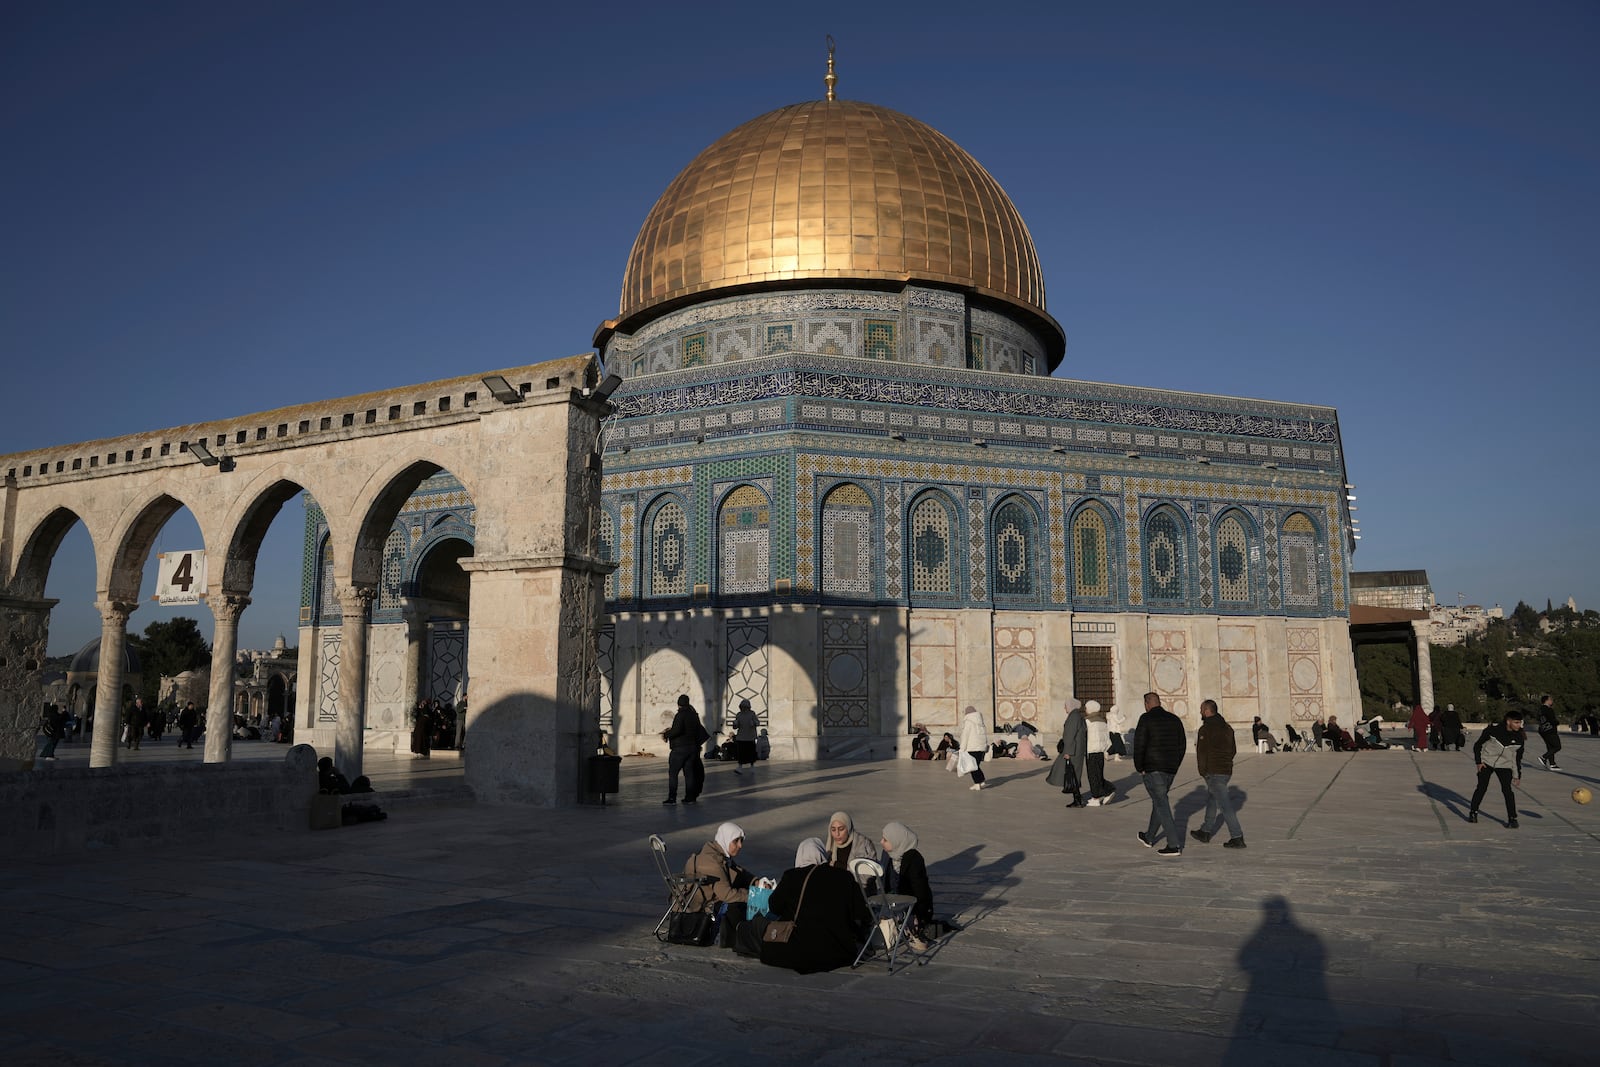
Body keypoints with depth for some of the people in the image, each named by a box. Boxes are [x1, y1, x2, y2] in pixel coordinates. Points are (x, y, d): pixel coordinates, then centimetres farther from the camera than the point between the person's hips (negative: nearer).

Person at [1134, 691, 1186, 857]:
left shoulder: (1146, 719, -9)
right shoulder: (1174, 719, 9)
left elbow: (1139, 744, -15)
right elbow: (1182, 745, 11)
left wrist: (1139, 768, -4)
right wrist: (1175, 765, 17)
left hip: (1152, 768, -7)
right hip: (1170, 769, 7)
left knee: (1162, 805, -4)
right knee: (1158, 801, 20)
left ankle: (1174, 845, -8)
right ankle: (1149, 838, 34)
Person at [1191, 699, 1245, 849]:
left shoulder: (1206, 729, -14)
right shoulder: (1227, 727, 12)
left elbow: (1202, 752, -16)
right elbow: (1234, 750, 17)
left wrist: (1202, 771, -4)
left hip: (1213, 772, -9)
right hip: (1226, 771, 9)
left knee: (1225, 805, -6)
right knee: (1211, 801, 20)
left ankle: (1237, 838, -7)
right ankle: (1205, 832, 29)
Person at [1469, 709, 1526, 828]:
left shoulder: (1520, 738, -9)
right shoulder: (1493, 730, -17)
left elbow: (1518, 757, 5)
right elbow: (1477, 744, -5)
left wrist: (1517, 775, 7)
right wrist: (1478, 762, -7)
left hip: (1505, 765, 2)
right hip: (1486, 762, -1)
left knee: (1507, 789, -12)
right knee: (1481, 788, -2)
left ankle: (1512, 819, -5)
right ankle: (1473, 812, 13)